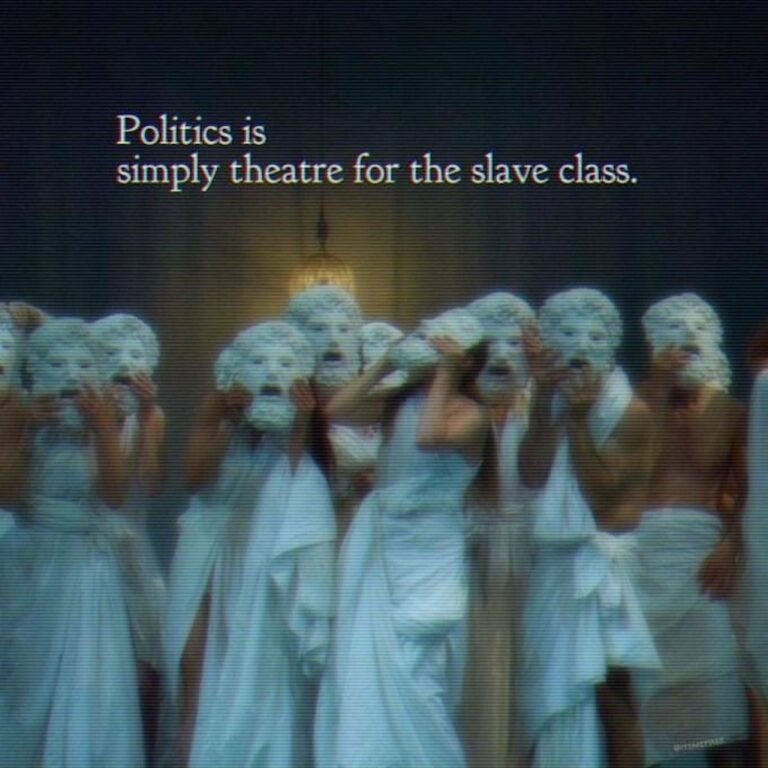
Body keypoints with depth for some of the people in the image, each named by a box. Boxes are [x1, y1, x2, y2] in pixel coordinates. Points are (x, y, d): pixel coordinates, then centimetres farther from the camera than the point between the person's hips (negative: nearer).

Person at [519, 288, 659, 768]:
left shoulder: (629, 411, -7)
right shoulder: (555, 400, 11)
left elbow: (601, 495, -14)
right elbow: (533, 475, -4)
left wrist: (578, 420, -19)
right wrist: (545, 401, -11)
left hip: (600, 562, -6)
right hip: (555, 560, 6)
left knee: (607, 689, -9)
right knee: (555, 688, 10)